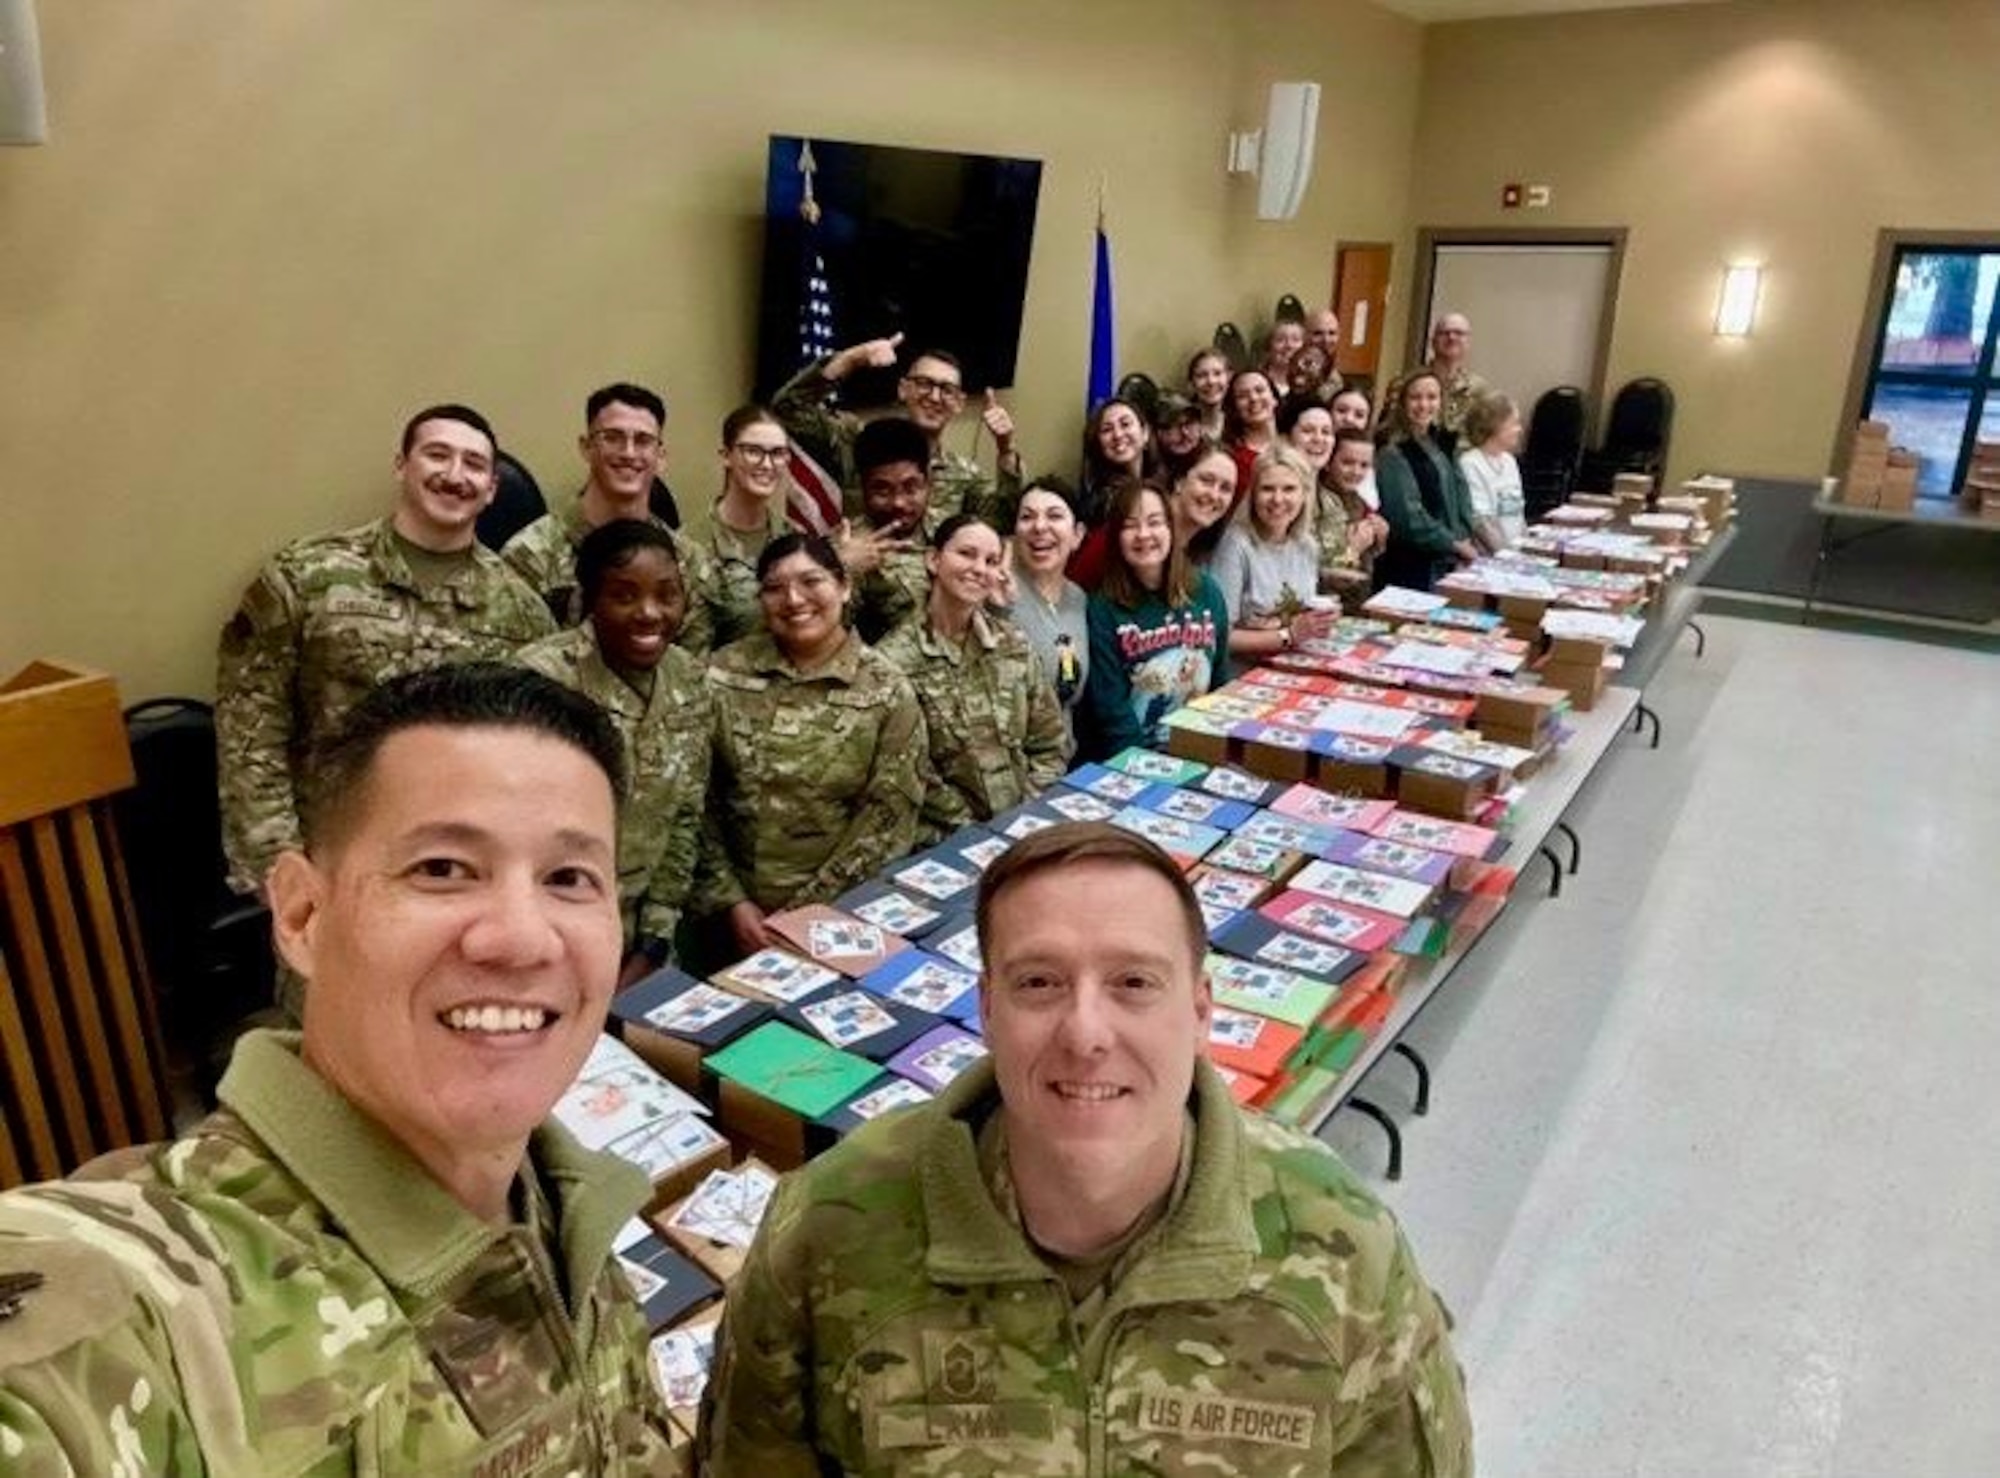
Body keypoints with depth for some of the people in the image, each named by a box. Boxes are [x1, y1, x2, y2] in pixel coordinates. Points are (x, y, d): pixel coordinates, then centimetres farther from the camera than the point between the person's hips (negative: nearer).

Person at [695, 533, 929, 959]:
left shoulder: (887, 690, -3)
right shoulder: (723, 672, 2)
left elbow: (887, 817, -6)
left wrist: (805, 914, -10)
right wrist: (729, 900, -5)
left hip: (839, 913, -1)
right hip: (739, 914, 1)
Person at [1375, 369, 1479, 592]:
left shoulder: (1440, 446, 12)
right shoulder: (1392, 455, -12)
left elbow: (1460, 505, 12)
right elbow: (1409, 518, -17)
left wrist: (1465, 544, -4)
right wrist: (1456, 545, -11)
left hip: (1446, 564, 7)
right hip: (1407, 568, -7)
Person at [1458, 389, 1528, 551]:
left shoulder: (1509, 461, 15)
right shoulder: (1470, 464, -11)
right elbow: (1480, 521, -15)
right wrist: (1505, 553, -18)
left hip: (1517, 553, 8)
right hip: (1487, 558, -8)